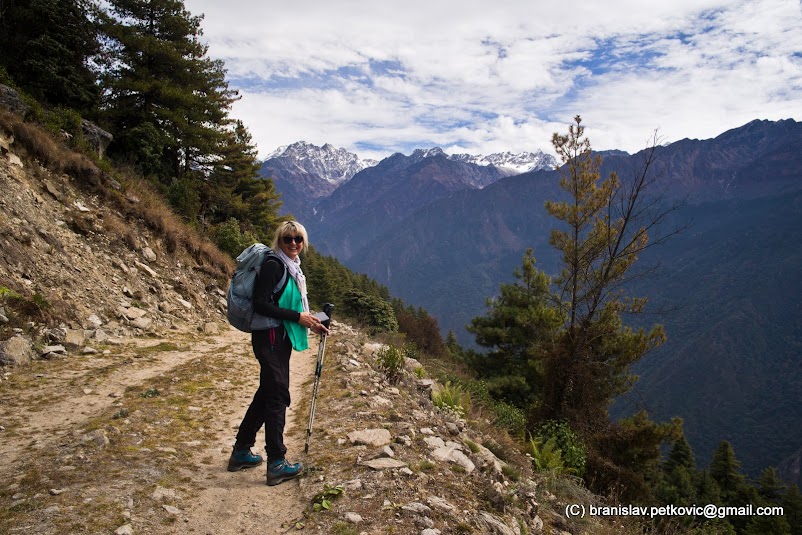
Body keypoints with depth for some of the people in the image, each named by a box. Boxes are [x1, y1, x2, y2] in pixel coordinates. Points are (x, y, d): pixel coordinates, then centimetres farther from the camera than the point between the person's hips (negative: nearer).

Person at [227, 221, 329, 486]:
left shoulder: (291, 267, 15)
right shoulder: (273, 264, -14)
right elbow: (261, 304, -21)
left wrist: (311, 322, 10)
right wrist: (298, 316, -20)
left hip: (280, 338, 10)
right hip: (269, 337, -10)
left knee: (267, 393, 15)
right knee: (277, 396, -6)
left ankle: (241, 452, 27)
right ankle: (277, 464, 2)